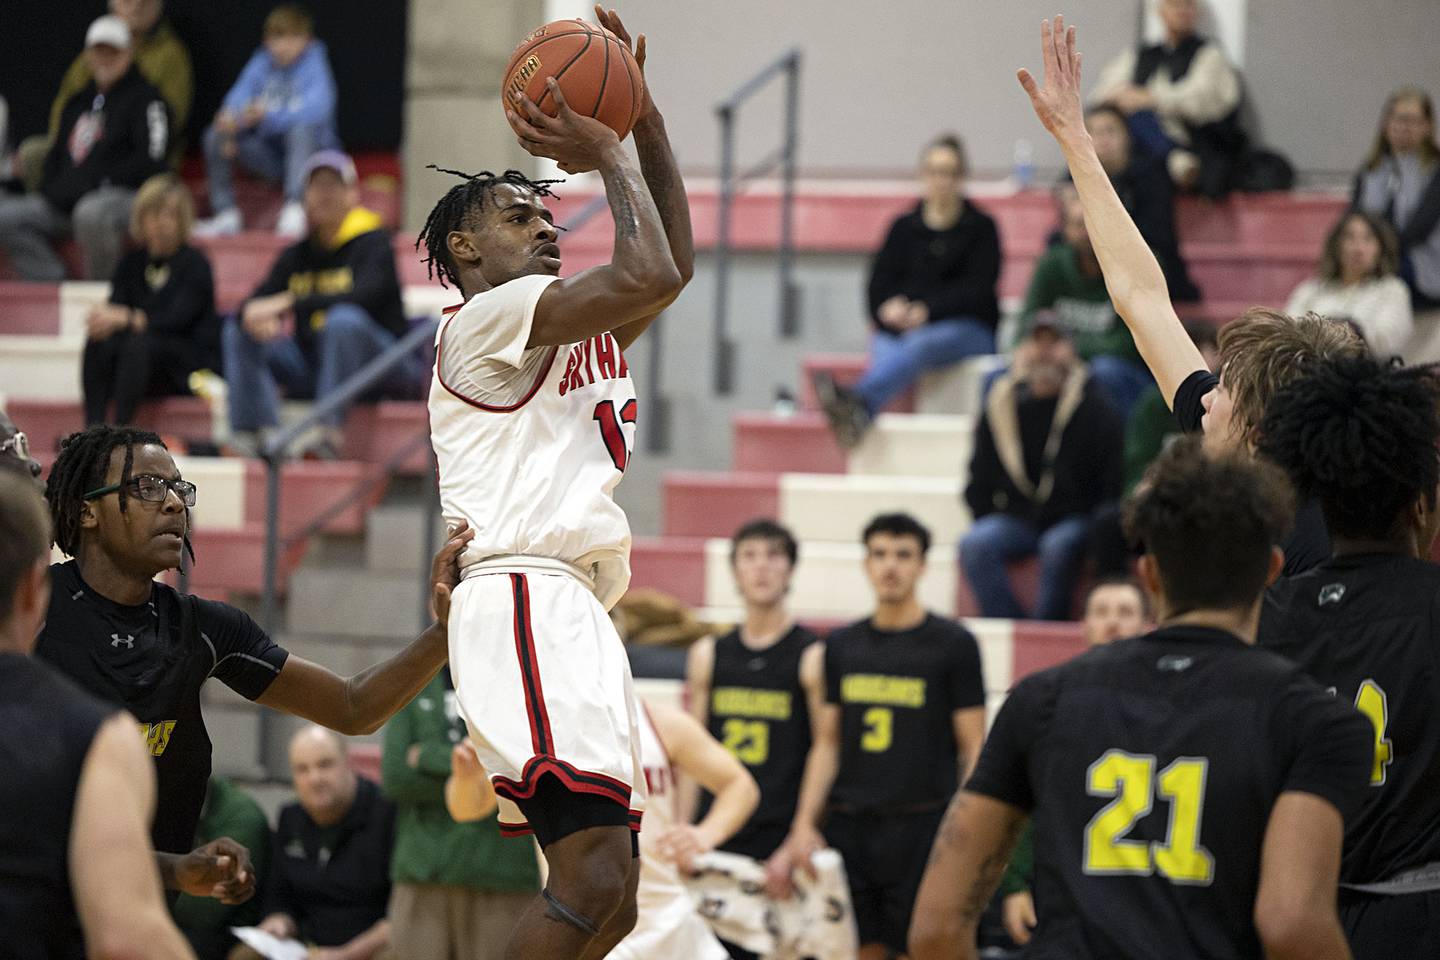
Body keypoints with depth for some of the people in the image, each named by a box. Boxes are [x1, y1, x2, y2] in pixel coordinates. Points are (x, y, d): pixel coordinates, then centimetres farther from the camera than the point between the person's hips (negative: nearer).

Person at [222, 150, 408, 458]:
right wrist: (252, 314, -23)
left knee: (344, 319, -36)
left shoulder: (373, 243, -5)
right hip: (311, 362, 6)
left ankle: (330, 430, -40)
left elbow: (364, 296, -24)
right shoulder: (296, 255, 13)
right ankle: (254, 431, -24)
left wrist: (290, 303, -30)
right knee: (238, 332, -6)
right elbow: (258, 301, 4)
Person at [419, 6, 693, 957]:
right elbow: (648, 276, -11)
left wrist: (645, 118, 22)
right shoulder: (485, 320, 0)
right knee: (593, 876, -25)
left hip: (579, 620, 10)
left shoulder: (574, 338, 28)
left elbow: (675, 262, 27)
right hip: (525, 602, -10)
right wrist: (607, 154, 3)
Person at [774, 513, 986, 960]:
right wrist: (803, 825, 6)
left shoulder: (952, 643, 0)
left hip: (922, 827, -4)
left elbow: (973, 749, -1)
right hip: (848, 828, 4)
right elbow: (827, 743, 15)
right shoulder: (842, 645, 12)